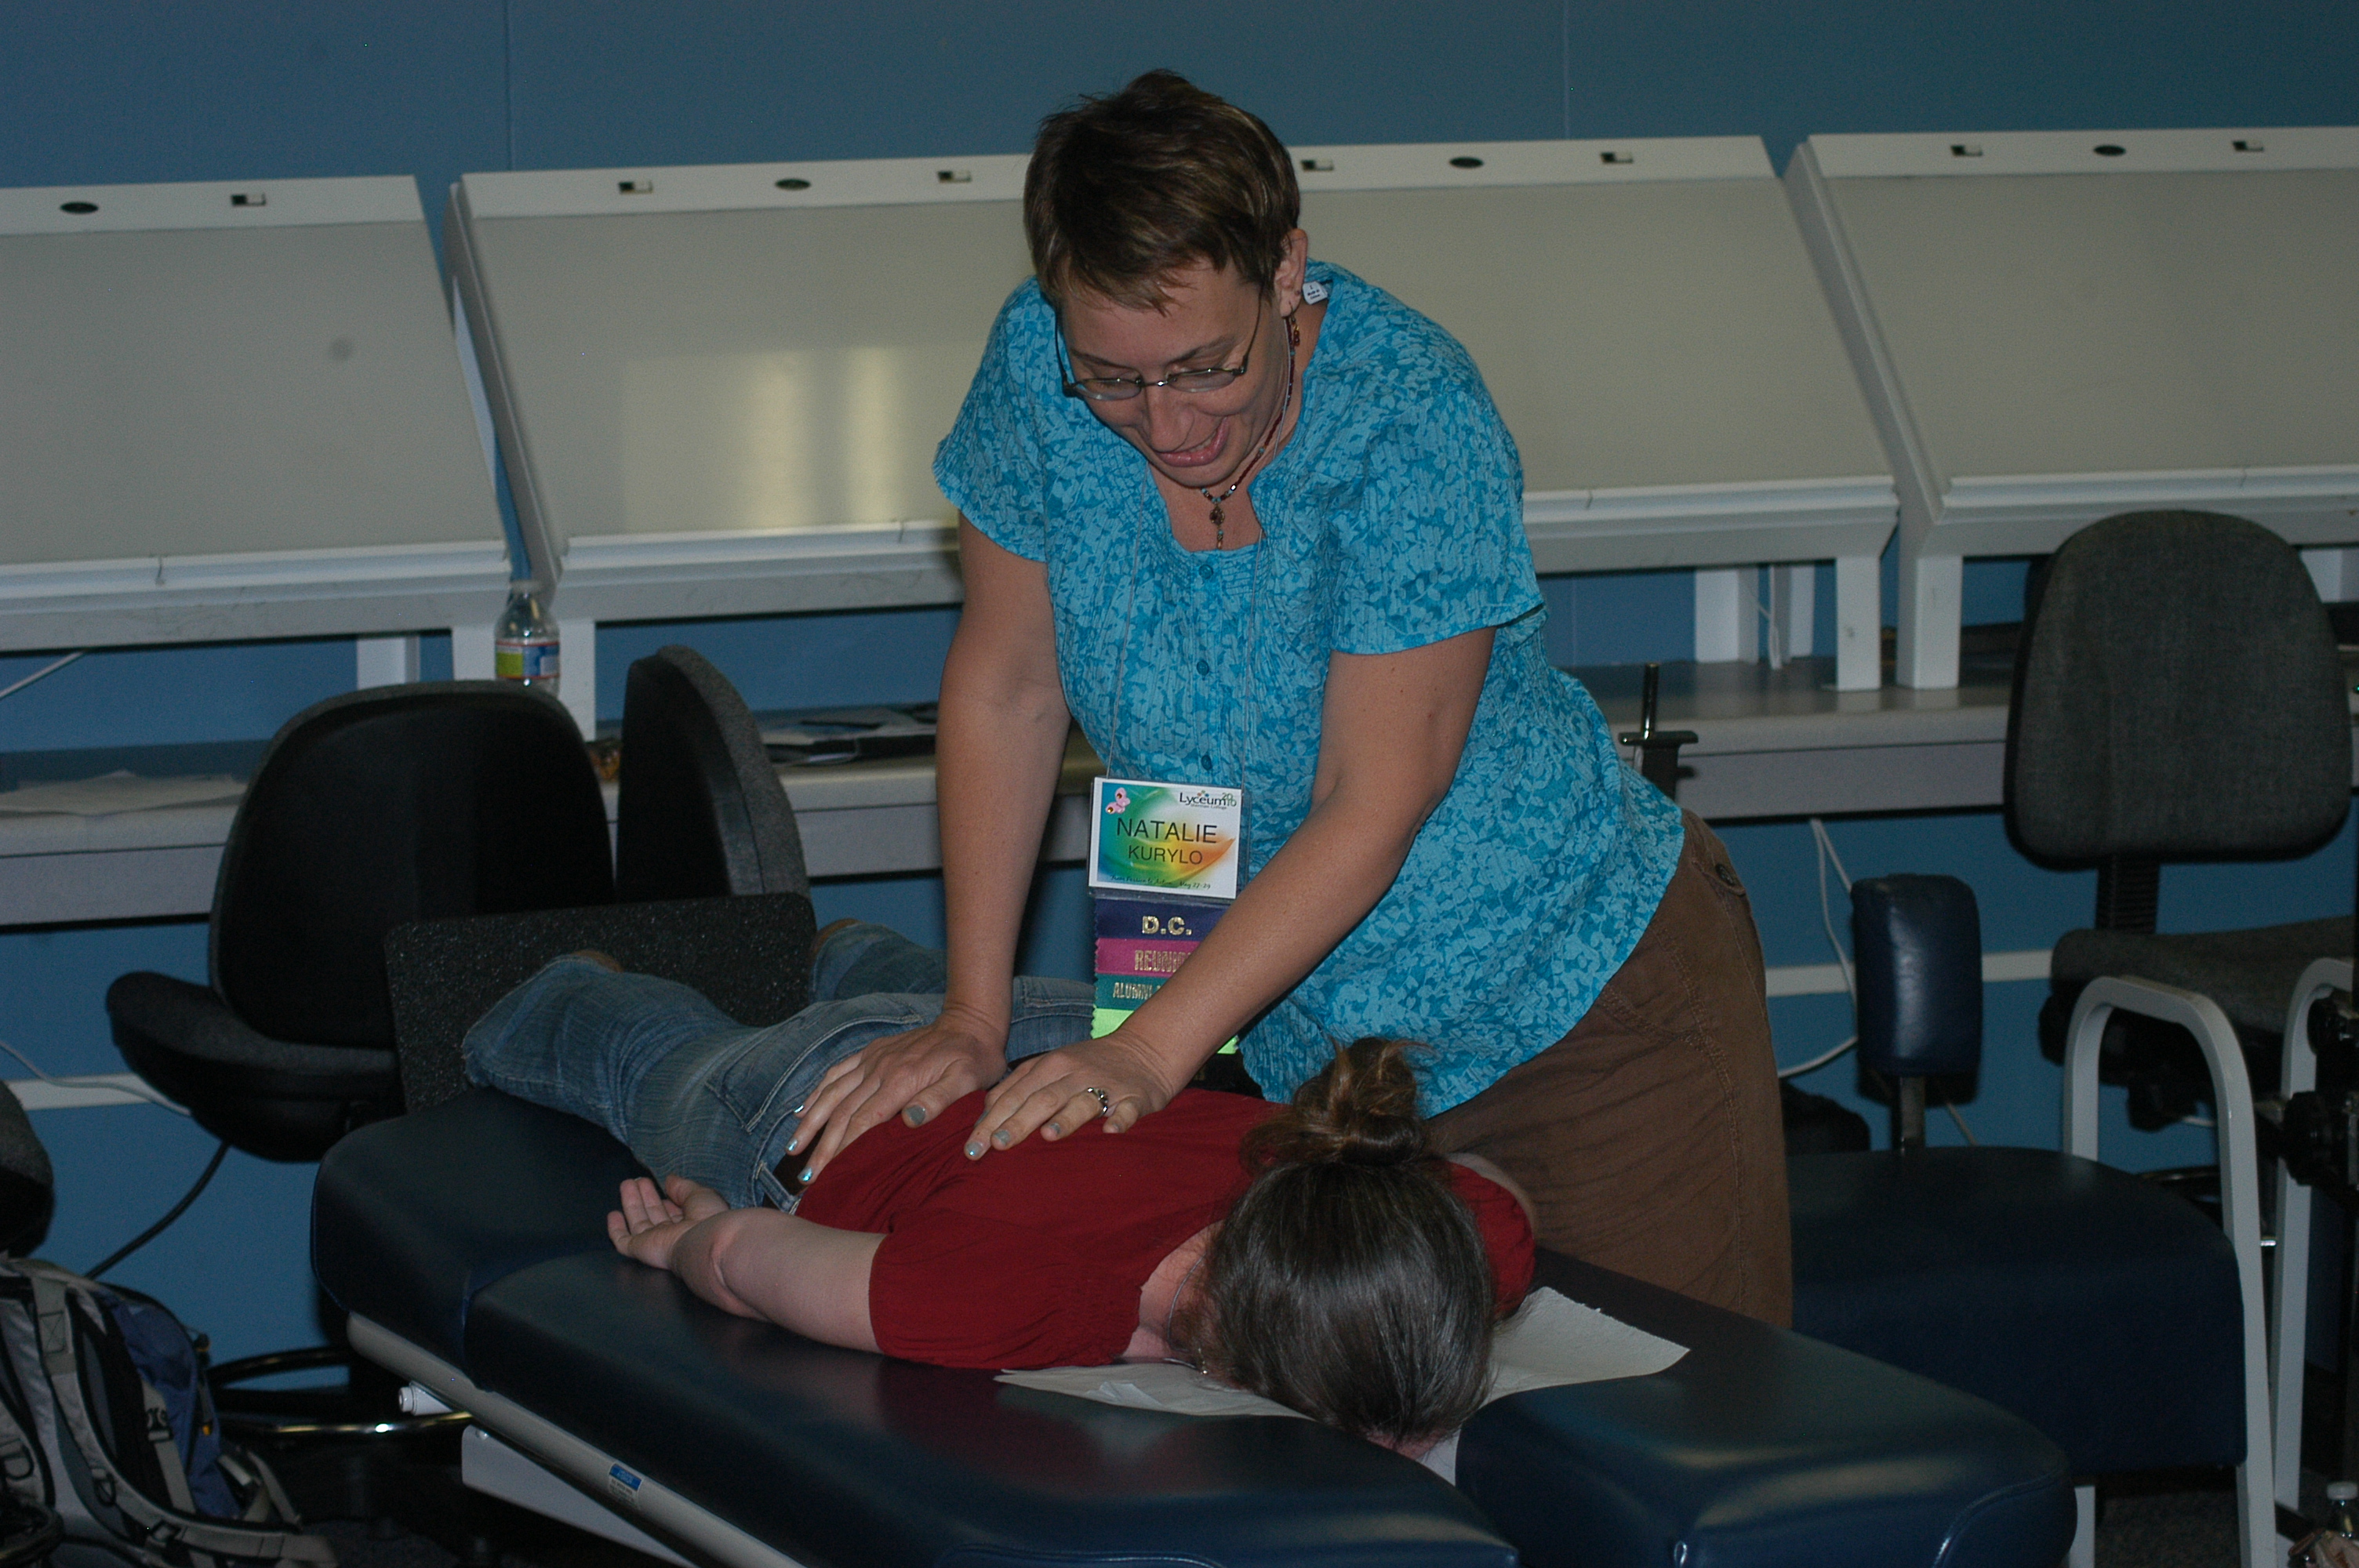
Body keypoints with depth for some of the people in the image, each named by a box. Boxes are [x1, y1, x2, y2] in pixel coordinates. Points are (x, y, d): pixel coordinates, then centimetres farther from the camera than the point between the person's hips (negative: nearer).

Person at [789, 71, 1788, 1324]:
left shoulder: (1413, 419, -26)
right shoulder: (1037, 371, -14)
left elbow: (1371, 810, -26)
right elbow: (1007, 686, -4)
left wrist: (1147, 1055, -29)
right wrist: (973, 1017, -7)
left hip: (1582, 1006, -4)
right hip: (1307, 1025, 4)